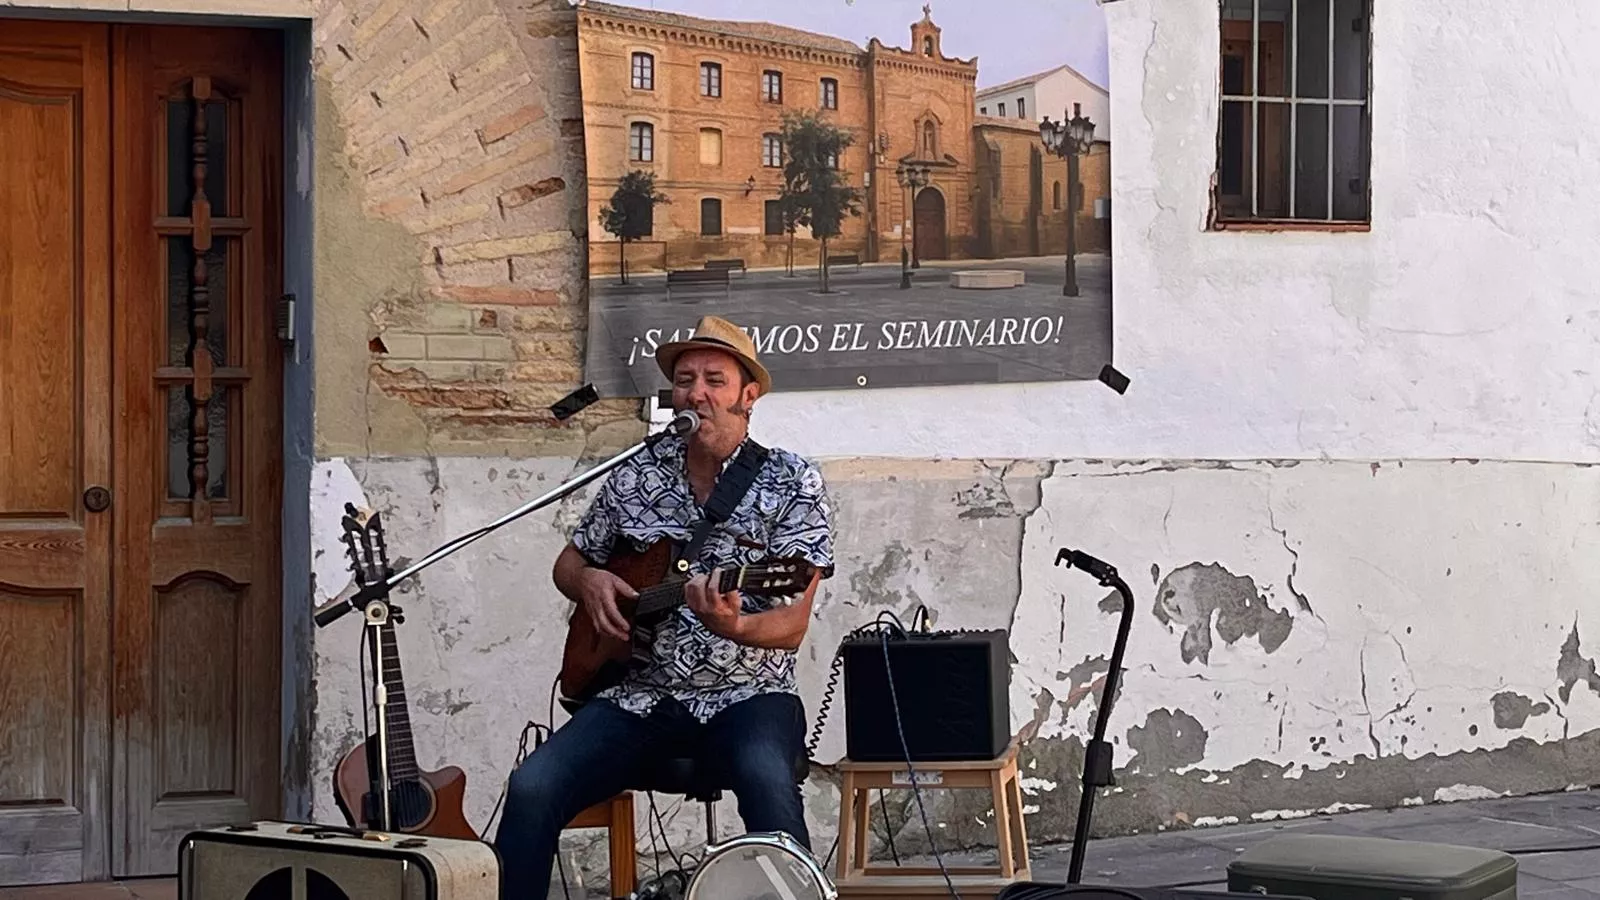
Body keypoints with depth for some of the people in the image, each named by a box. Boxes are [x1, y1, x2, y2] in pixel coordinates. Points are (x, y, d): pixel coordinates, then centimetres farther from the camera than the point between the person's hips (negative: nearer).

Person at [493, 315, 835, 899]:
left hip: (746, 696, -3)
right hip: (640, 694, 3)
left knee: (767, 780, -37)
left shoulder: (791, 482, -2)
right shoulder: (636, 475, 9)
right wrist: (588, 582, 0)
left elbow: (791, 628, -11)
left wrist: (732, 626, -33)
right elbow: (569, 563, 24)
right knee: (532, 790, -21)